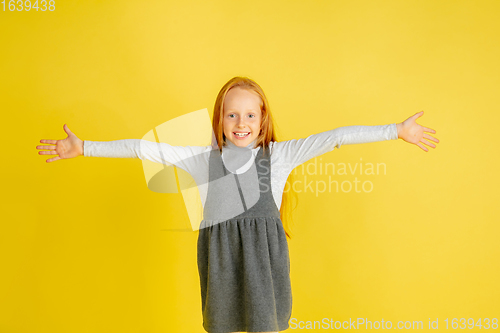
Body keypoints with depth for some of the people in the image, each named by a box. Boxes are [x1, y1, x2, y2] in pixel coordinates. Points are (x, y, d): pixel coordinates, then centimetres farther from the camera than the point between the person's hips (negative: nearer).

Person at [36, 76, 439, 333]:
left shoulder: (279, 155, -3)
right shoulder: (204, 159, 0)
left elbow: (336, 137, -8)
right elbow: (146, 148, 0)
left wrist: (397, 130, -10)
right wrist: (84, 147, 1)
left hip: (264, 257, -1)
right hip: (220, 258, 1)